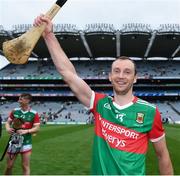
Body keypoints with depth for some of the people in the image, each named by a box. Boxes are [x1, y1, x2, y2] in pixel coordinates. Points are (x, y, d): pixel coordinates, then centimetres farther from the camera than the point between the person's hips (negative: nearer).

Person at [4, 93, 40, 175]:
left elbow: (36, 128, -8)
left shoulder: (34, 114, -7)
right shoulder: (14, 111, 3)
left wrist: (26, 131, -23)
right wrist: (8, 128, -13)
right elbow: (8, 122, 10)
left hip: (26, 143, -3)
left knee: (25, 167, 4)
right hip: (13, 141, 3)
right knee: (9, 166, 10)